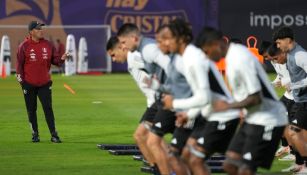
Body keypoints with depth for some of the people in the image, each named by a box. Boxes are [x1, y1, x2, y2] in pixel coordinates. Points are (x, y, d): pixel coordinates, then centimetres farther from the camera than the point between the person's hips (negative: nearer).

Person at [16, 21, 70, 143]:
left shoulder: (47, 45, 3)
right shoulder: (24, 46, -6)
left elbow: (54, 59, 8)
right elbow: (19, 64, -4)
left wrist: (61, 59, -13)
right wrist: (21, 80, -7)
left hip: (44, 83, 2)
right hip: (29, 84, -2)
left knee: (48, 108, -3)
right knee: (31, 110, 6)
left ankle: (54, 135, -3)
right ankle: (35, 134, 17)